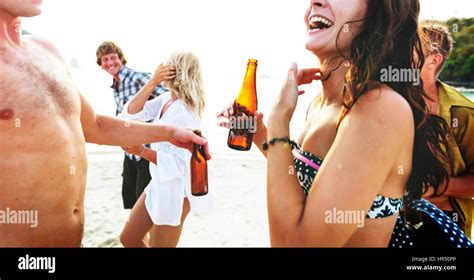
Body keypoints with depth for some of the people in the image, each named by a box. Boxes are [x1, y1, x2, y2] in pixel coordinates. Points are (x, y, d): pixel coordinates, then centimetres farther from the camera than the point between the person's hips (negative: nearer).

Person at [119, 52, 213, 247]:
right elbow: (131, 113, -3)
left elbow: (179, 165, -26)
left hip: (175, 192, -8)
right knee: (128, 238, 20)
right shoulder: (165, 100, 2)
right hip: (159, 186, 9)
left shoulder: (184, 113, -24)